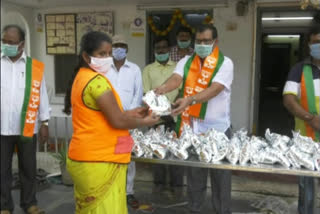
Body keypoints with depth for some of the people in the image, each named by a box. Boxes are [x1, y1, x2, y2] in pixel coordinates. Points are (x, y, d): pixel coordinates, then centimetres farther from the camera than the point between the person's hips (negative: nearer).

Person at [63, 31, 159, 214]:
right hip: (100, 161, -10)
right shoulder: (97, 80, -18)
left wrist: (131, 113, 13)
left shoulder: (82, 77, 13)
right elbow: (118, 121, -19)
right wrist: (144, 122, -3)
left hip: (86, 159, 10)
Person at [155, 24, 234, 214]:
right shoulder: (186, 61, 6)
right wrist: (162, 89, -36)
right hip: (191, 127, 3)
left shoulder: (225, 63, -6)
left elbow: (214, 89, -22)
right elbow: (176, 79, -13)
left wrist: (190, 100, -38)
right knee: (194, 174, 16)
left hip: (217, 128, -3)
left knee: (220, 175, 8)